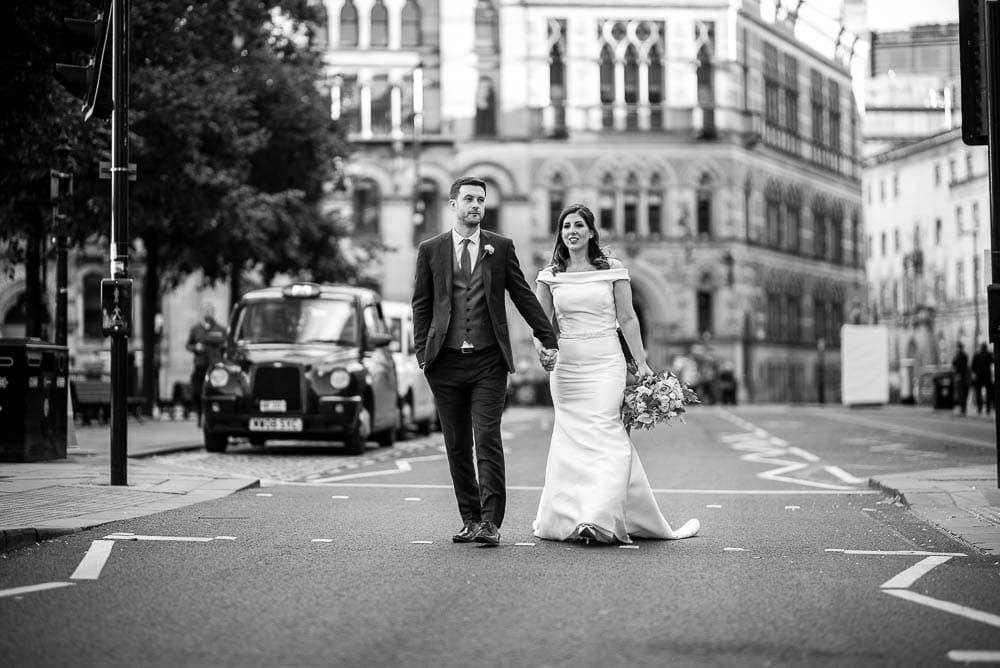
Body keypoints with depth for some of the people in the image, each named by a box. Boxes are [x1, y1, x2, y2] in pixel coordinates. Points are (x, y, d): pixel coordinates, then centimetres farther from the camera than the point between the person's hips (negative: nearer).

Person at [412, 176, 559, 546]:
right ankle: (470, 519, 15)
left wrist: (547, 338, 7)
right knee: (457, 444, 6)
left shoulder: (501, 247, 7)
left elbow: (523, 295, 10)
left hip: (489, 361, -1)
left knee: (487, 439, -10)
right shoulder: (430, 250, 7)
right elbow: (421, 304, 9)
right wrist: (421, 351, 0)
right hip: (446, 362, 1)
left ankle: (490, 522, -8)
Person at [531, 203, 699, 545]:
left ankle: (600, 514, -19)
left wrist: (642, 364, 3)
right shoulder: (550, 276, 8)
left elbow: (627, 319, 4)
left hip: (605, 363, -2)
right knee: (572, 437, 4)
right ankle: (567, 516, 10)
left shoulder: (613, 270, 3)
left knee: (602, 433, -13)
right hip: (566, 366, 2)